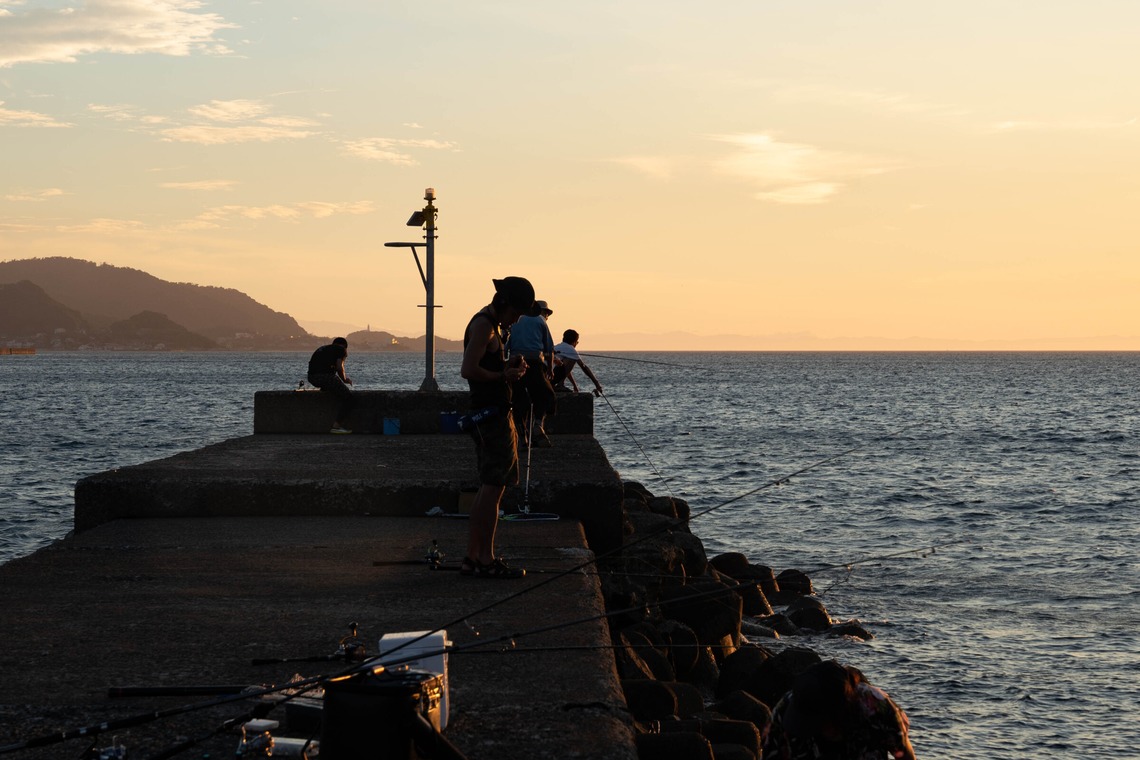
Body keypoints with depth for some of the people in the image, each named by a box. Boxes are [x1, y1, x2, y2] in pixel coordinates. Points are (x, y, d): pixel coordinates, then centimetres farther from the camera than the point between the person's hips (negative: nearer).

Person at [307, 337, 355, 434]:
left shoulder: (322, 349, 32)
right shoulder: (341, 349, 10)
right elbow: (339, 367, -3)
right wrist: (344, 379, 15)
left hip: (311, 377, 8)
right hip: (326, 377, -8)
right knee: (350, 399, -2)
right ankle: (337, 425, -11)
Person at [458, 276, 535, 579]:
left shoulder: (492, 325, 19)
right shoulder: (483, 325, -13)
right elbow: (468, 370, -22)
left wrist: (511, 366, 11)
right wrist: (504, 376, -13)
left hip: (493, 413, 11)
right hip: (492, 413, -11)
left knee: (488, 487, 12)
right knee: (493, 486, -9)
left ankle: (472, 557, 14)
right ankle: (486, 560, -7)